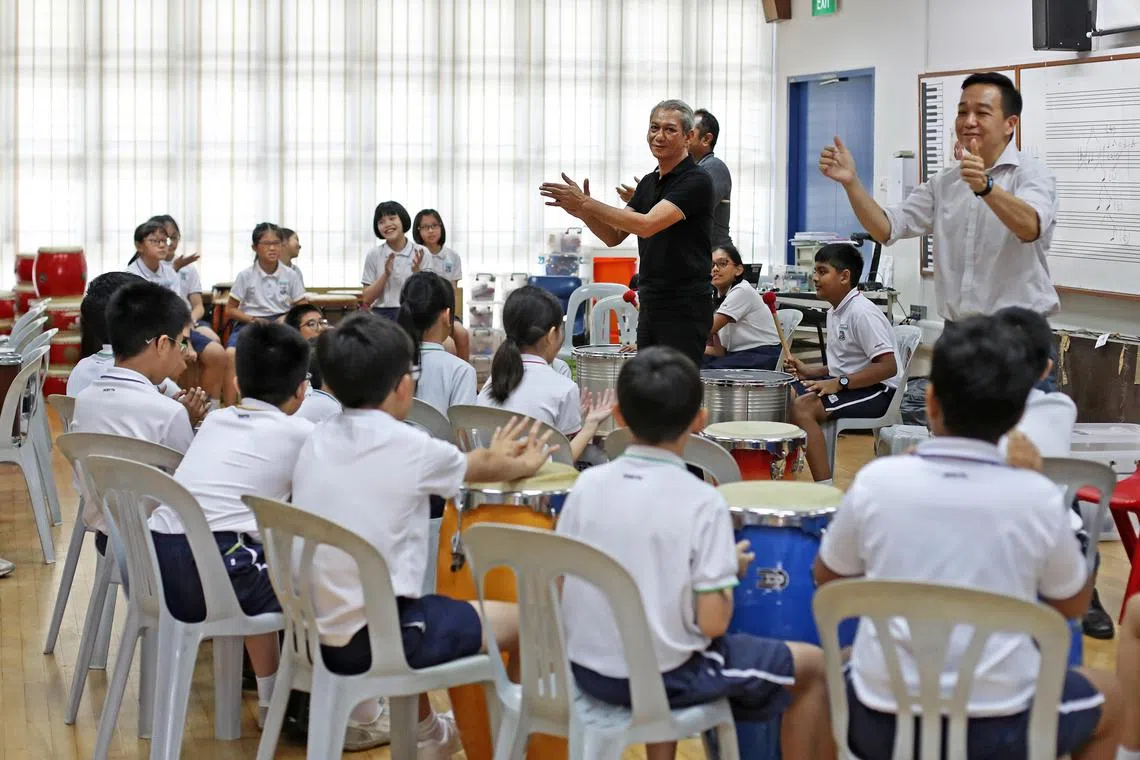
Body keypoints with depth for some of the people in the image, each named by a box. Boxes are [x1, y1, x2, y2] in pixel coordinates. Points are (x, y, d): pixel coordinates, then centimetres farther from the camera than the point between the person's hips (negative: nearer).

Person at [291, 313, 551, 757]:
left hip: (314, 632, 7)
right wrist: (522, 466, 32)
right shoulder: (410, 447, -13)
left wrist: (495, 458, 36)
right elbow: (483, 468, 9)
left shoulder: (319, 441, 5)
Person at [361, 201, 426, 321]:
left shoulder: (421, 253, 2)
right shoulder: (374, 255, 4)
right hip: (381, 315, 1)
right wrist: (386, 275, -12)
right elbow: (367, 299, 1)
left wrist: (417, 272, -16)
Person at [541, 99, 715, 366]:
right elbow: (613, 236, 13)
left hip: (685, 310, -9)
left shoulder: (696, 181, -13)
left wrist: (586, 203, -22)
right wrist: (583, 211, -8)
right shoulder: (648, 183, 15)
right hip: (650, 306, 9)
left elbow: (647, 225, -24)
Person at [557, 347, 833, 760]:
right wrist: (730, 573, 1)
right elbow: (712, 622, -19)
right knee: (813, 666, 14)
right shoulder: (702, 502, -18)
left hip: (586, 670, 5)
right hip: (667, 678, -5)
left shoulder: (588, 484, -6)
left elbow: (560, 588, 0)